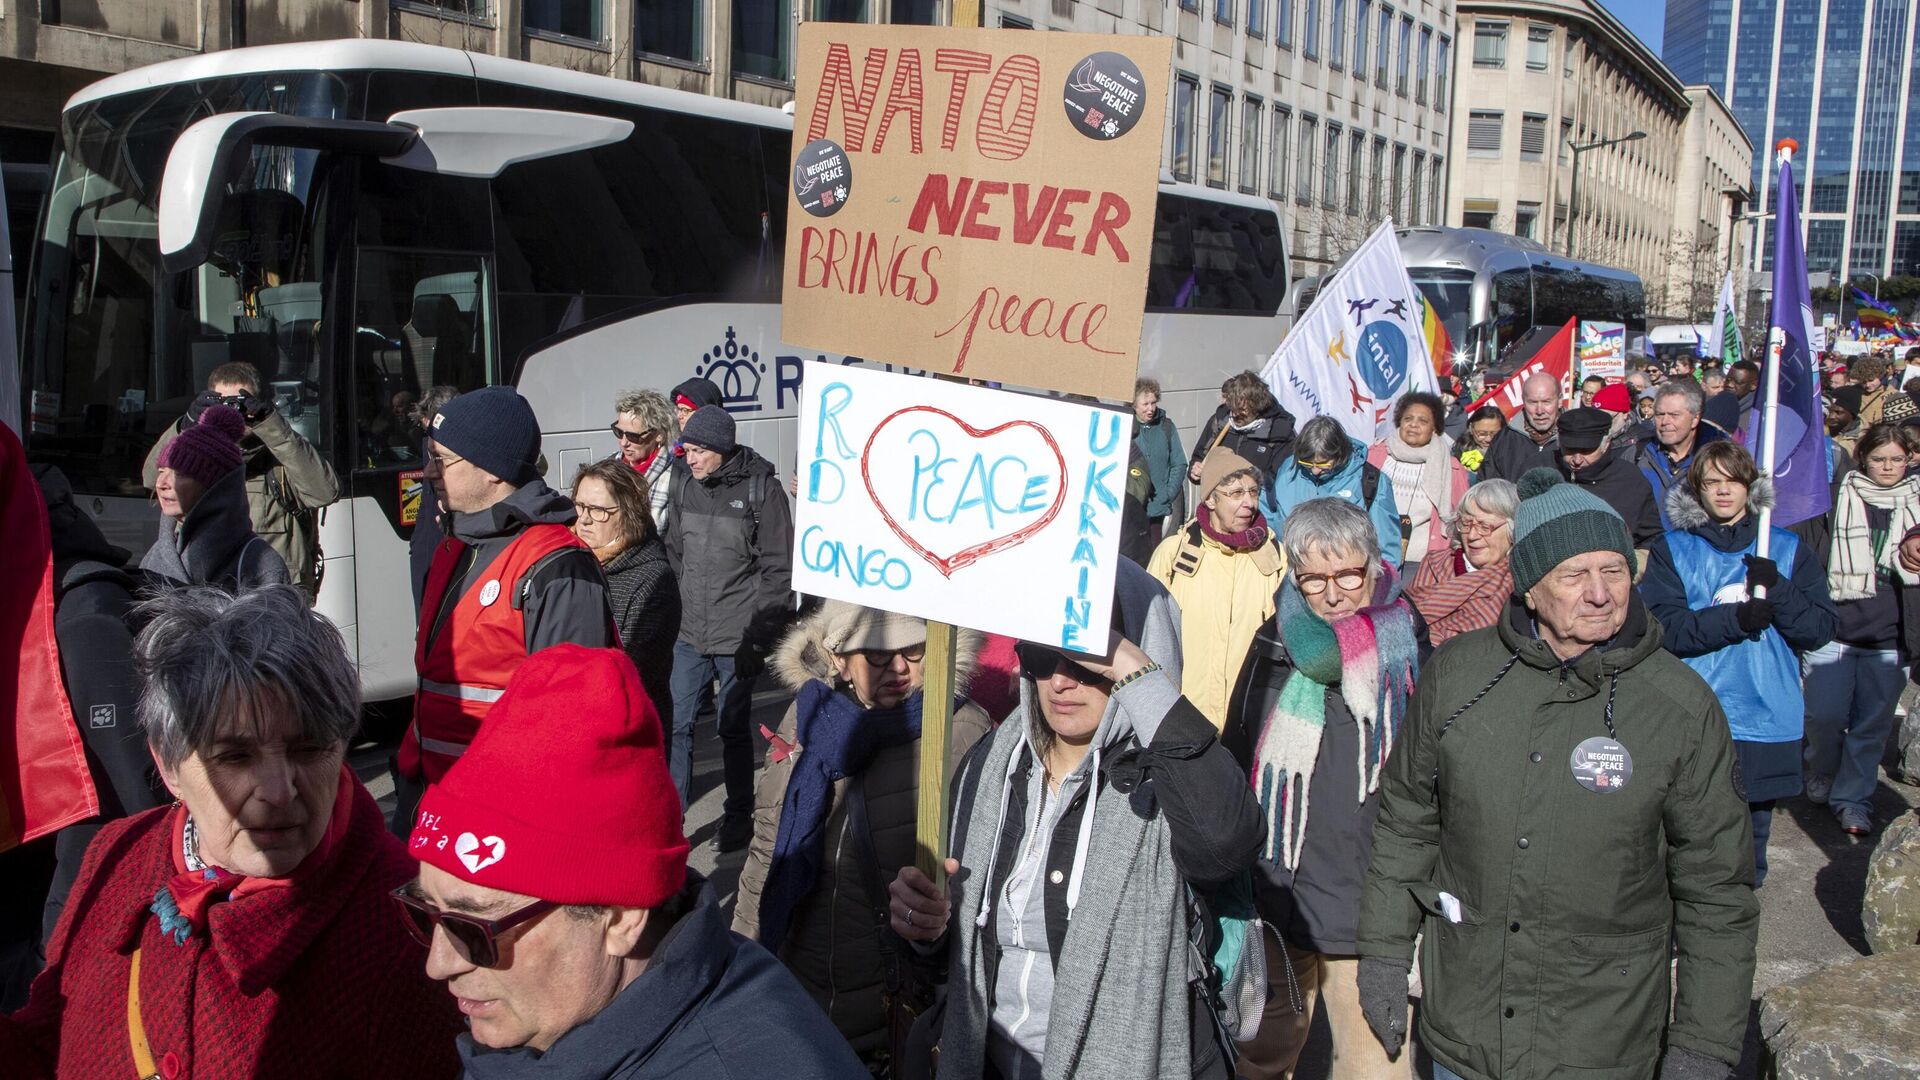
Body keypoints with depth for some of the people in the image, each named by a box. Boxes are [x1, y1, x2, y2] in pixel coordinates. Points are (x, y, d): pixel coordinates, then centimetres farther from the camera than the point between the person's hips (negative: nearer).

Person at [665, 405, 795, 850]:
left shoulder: (761, 489, -10)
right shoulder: (685, 483, 5)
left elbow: (778, 571, -9)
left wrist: (760, 637, -11)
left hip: (736, 641, -4)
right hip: (688, 636, 4)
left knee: (733, 731, 7)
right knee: (677, 725, 7)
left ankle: (739, 819, 23)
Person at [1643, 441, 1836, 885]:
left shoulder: (1788, 550, 8)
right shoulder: (1672, 550, 5)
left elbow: (1819, 629, -1)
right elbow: (1664, 627, -9)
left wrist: (1777, 589, -16)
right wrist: (1734, 619, -21)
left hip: (1767, 721, 2)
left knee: (1751, 835, 10)